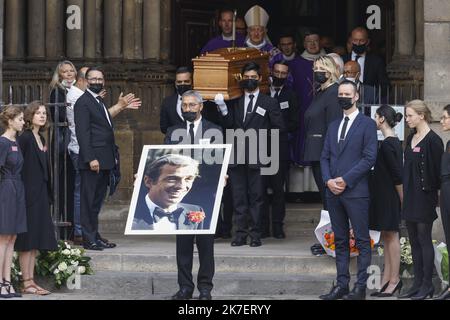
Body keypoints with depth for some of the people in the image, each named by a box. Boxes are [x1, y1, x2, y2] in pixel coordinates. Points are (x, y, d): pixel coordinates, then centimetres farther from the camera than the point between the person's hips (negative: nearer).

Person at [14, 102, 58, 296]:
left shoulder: (40, 139, 14)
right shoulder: (25, 138, -12)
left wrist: (48, 196, 15)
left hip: (41, 194, 9)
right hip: (29, 194, -9)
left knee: (37, 241, 10)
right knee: (28, 239, -5)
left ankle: (31, 281, 14)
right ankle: (26, 283, -2)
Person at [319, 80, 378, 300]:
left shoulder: (367, 124, -2)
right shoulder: (333, 126, 18)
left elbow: (369, 158, -9)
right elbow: (325, 157, 15)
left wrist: (345, 180, -13)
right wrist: (328, 180, -3)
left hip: (356, 191, -6)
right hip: (333, 192, 6)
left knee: (362, 241, -4)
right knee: (340, 241, 9)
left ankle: (360, 288, -4)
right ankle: (342, 285, 12)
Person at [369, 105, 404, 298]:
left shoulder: (387, 144, -18)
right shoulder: (394, 142, 11)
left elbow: (397, 175, -19)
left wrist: (402, 198, -14)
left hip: (388, 196, -10)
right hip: (385, 197, 10)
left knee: (391, 237, -3)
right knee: (387, 237, 11)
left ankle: (394, 280, 2)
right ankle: (388, 279, 15)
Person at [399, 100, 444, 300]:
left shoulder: (433, 140, -12)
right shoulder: (411, 139, 13)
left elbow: (436, 170, -13)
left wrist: (431, 190, -13)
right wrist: (405, 192, 14)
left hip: (424, 197, -8)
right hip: (410, 196, 8)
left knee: (424, 240, -4)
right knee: (414, 241, 10)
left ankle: (427, 285, 1)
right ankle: (417, 283, 15)